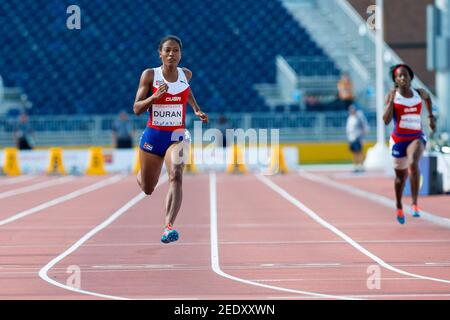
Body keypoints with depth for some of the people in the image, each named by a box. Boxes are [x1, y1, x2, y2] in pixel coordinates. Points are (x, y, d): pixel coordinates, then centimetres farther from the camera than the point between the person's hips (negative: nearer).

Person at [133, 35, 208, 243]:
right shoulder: (149, 75, -7)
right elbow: (136, 109, -8)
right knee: (147, 189, 14)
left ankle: (169, 227, -40)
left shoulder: (186, 74, 2)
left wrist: (196, 109, 15)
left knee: (176, 176, -28)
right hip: (152, 136, 0)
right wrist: (155, 96, -24)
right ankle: (140, 176, 55)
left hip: (177, 136, 0)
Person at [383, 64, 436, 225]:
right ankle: (399, 208, 39)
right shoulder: (392, 95, -5)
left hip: (417, 137, 0)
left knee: (413, 163, -31)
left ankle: (415, 204, -27)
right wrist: (391, 100, -20)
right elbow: (386, 120, -14)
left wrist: (431, 117, 24)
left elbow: (428, 97, 28)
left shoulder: (419, 93, 2)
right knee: (401, 175, 13)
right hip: (399, 139, 0)